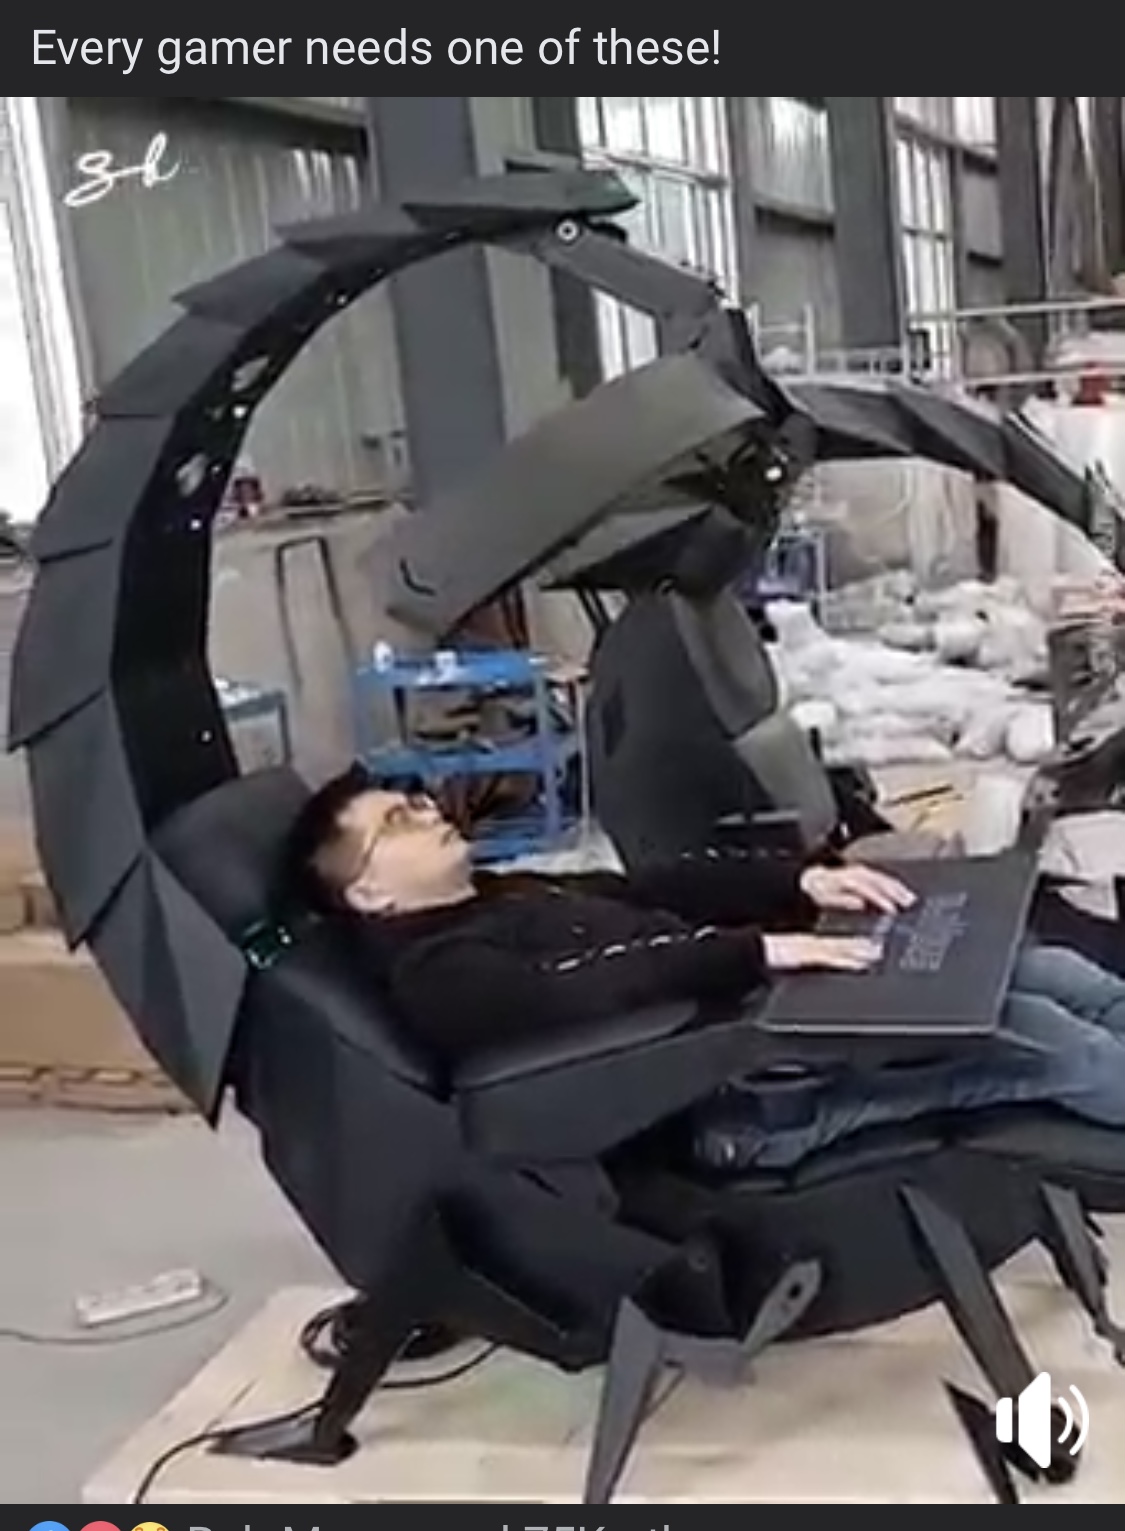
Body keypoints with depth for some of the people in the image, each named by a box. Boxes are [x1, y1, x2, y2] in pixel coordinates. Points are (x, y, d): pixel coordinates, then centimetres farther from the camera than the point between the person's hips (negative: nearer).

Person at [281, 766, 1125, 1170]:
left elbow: (663, 887, 18)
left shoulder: (516, 894, 24)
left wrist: (803, 881, 3)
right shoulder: (437, 973, -6)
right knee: (1047, 1039, -17)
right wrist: (759, 951, -26)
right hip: (734, 1086, -9)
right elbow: (586, 1000, -23)